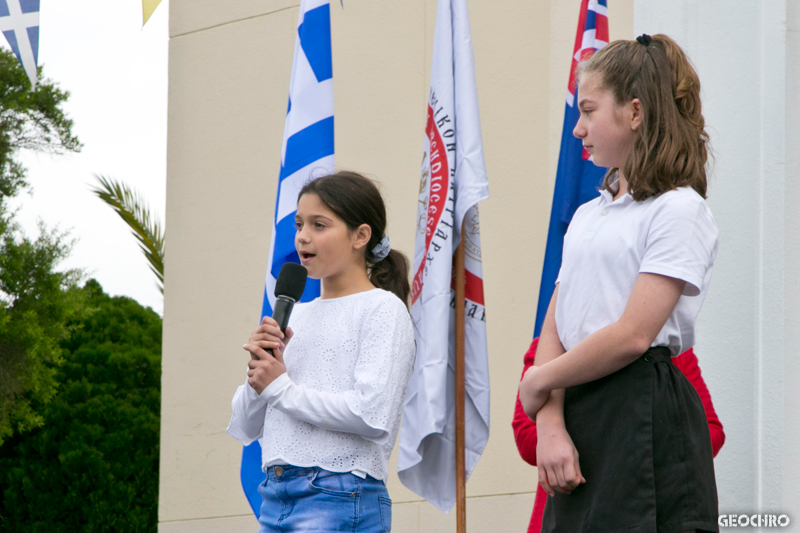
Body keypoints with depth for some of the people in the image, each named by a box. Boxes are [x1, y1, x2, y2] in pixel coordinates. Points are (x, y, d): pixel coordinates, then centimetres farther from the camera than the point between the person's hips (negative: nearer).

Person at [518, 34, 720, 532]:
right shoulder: (588, 215, 19)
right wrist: (550, 423, -6)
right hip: (579, 412, 7)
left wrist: (538, 382, -3)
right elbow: (554, 329, 9)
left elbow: (632, 336, -14)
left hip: (647, 417, -7)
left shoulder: (678, 211, -5)